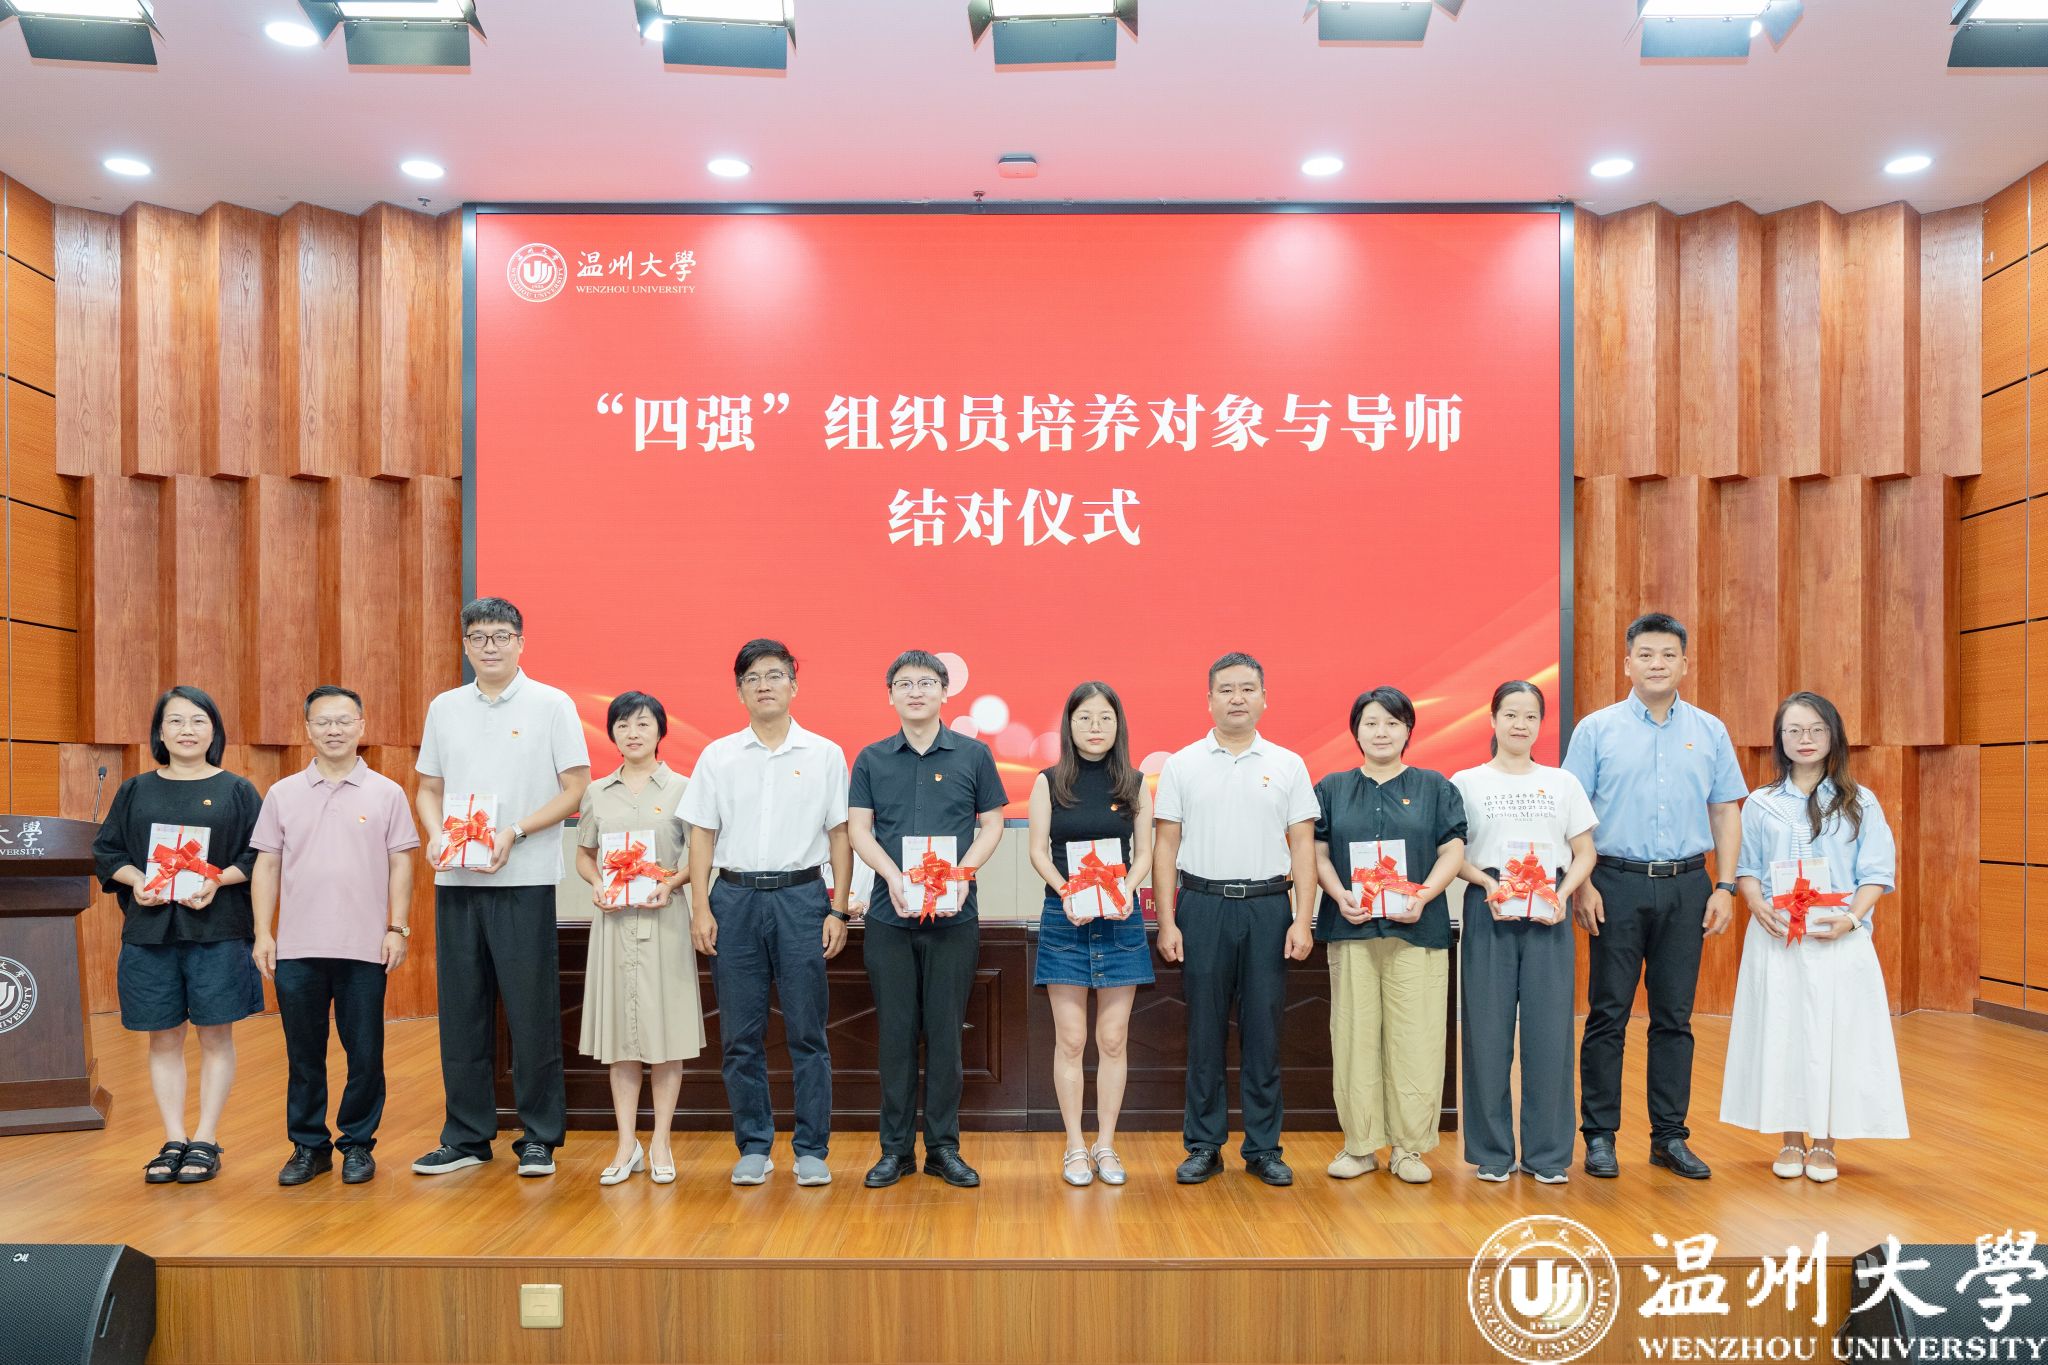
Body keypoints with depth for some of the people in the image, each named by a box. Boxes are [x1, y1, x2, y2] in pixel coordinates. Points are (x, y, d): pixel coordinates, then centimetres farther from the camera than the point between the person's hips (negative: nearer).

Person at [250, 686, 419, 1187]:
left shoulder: (385, 793, 3)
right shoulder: (283, 794, 8)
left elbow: (400, 864, 2)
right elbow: (267, 866, 9)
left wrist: (398, 928, -5)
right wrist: (263, 933, 2)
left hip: (364, 949, -2)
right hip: (297, 949, 2)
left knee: (364, 1053, 5)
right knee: (303, 1053, 10)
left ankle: (358, 1144, 19)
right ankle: (308, 1145, 23)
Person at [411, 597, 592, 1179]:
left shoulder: (552, 705, -1)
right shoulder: (444, 707, 11)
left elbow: (575, 789, -4)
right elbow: (428, 787, 16)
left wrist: (514, 832, -15)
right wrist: (437, 834, -4)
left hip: (525, 880, -4)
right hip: (456, 880, 4)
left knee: (532, 1010, 0)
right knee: (461, 1010, 9)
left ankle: (539, 1137, 11)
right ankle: (466, 1136, 21)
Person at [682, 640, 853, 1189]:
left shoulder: (825, 754, 4)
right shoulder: (718, 756, 7)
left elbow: (840, 835, 5)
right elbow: (702, 835, 7)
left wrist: (838, 910, -1)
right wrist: (701, 909, -1)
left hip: (801, 897, -1)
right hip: (735, 897, 2)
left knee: (807, 1033, 2)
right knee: (740, 1035, 6)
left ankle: (812, 1149, 12)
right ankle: (754, 1148, 18)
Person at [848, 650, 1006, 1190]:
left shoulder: (973, 754, 4)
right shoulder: (871, 759, 6)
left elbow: (992, 824, 5)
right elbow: (858, 828, 2)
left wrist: (963, 872, -12)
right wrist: (894, 875, -14)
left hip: (954, 916, -1)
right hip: (890, 916, 1)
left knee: (945, 1032, 5)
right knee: (896, 1033, 6)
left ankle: (944, 1147, 16)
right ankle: (896, 1148, 17)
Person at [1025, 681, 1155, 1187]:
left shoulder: (1134, 783, 5)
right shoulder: (1049, 782, 2)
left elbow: (1144, 852, 5)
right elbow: (1038, 850, -1)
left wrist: (1126, 890, -14)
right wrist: (1067, 891, -17)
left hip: (1120, 919, 1)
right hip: (1064, 918, -1)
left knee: (1113, 1040, 5)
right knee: (1071, 1040, 3)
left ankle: (1106, 1145, 17)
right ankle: (1075, 1147, 14)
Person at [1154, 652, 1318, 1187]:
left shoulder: (1288, 765, 6)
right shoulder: (1182, 765, 4)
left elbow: (1302, 847, 4)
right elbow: (1166, 845, 3)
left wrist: (1302, 920, -4)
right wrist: (1166, 921, -4)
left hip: (1268, 907, 1)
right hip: (1202, 906, 0)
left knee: (1263, 1031, 6)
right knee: (1204, 1031, 5)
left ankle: (1264, 1148, 17)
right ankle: (1203, 1146, 17)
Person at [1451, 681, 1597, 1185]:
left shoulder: (1563, 783, 10)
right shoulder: (1466, 783, 4)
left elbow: (1584, 853, 10)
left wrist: (1563, 894, -7)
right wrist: (1486, 881, -16)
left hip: (1548, 915, 2)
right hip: (1490, 914, -1)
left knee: (1550, 1030, 1)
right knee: (1488, 1030, 1)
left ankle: (1548, 1153, 14)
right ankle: (1492, 1151, 13)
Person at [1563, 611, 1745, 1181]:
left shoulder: (1710, 732, 9)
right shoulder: (1597, 729, 1)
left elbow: (1726, 812, 10)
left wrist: (1725, 887, 2)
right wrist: (1581, 885, -9)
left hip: (1687, 887, 2)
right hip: (1617, 884, -2)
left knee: (1675, 1017, 8)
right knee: (1608, 1014, 2)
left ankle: (1670, 1137, 19)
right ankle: (1600, 1136, 11)